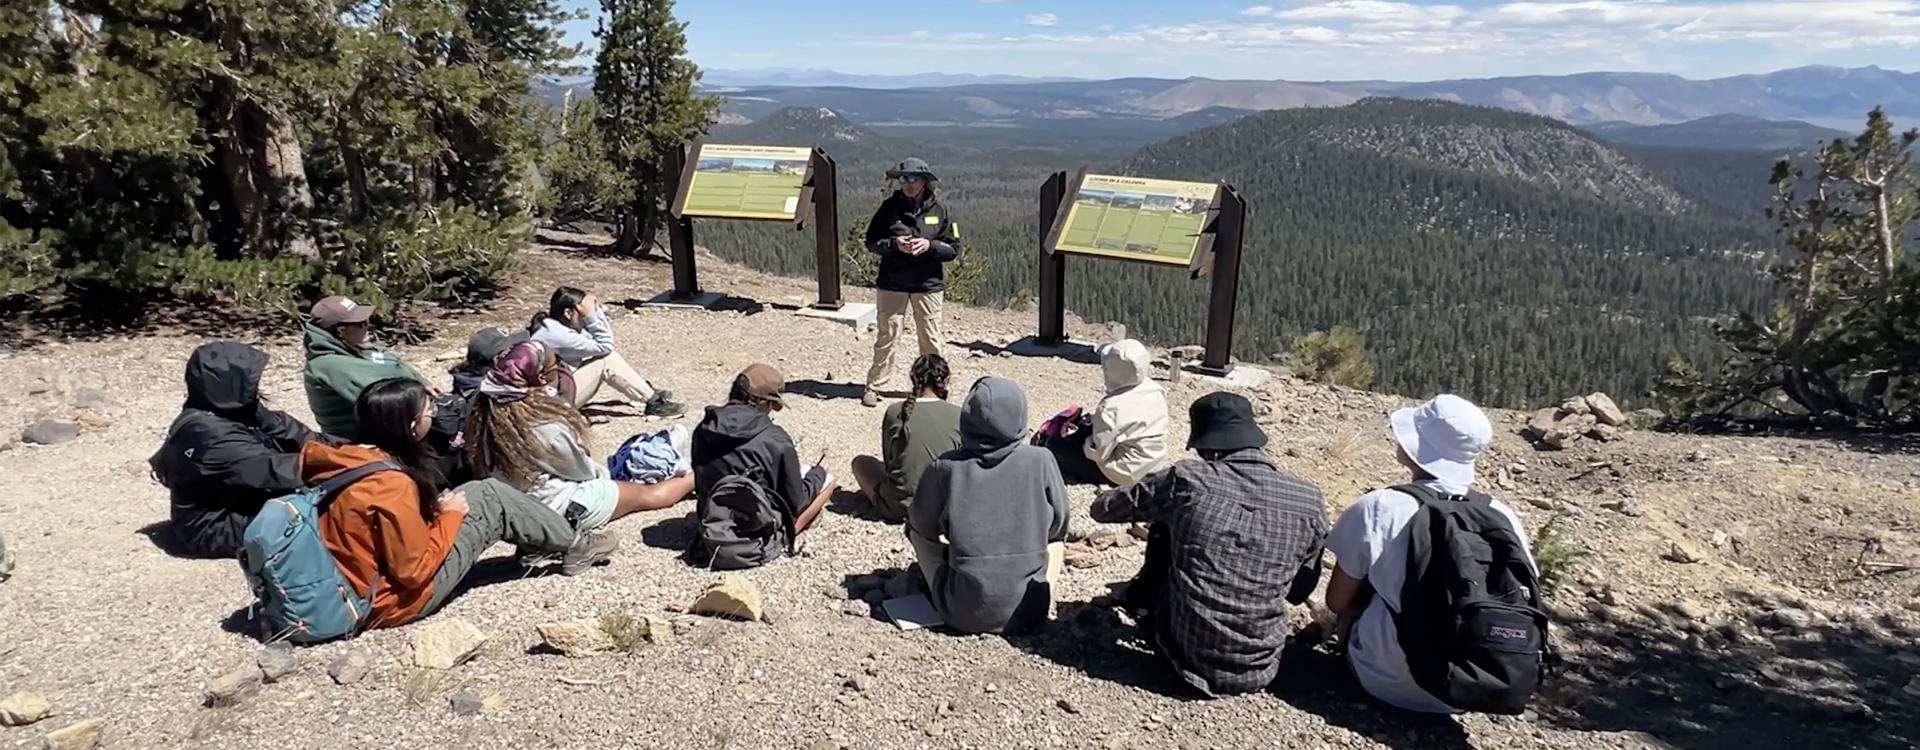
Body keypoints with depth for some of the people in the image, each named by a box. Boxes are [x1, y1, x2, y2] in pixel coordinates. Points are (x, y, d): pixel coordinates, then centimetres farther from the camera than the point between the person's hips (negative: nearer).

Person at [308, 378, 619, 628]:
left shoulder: (344, 459, -3)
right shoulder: (391, 485, -29)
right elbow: (416, 570, -23)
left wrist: (437, 509, 5)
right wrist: (450, 515, -11)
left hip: (357, 587, 8)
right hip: (393, 601, -8)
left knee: (478, 491, 14)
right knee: (492, 499, -4)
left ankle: (534, 545, 31)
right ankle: (574, 548, 13)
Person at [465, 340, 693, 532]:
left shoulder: (489, 411, -10)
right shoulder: (546, 424, -32)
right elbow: (582, 470, -14)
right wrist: (603, 471, 8)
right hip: (560, 508, -7)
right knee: (645, 494, 10)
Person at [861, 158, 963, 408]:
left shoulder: (940, 211, 0)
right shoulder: (890, 207, 0)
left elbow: (954, 249, 1)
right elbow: (871, 242, 2)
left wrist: (929, 245, -16)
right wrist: (894, 244, -15)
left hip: (929, 285, 1)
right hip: (892, 284, 0)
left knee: (931, 339, 7)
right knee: (886, 336, 3)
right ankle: (874, 386, 12)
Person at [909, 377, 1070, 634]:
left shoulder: (946, 468, -13)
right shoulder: (1040, 461, -12)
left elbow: (923, 525, 4)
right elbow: (1058, 524, 3)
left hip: (964, 613, -1)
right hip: (1029, 610, 1)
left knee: (916, 528, 20)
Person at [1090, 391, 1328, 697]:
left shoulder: (1187, 478, -11)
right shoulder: (1308, 499, -5)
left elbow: (1101, 509, 5)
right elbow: (1299, 593, 10)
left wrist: (1162, 504, 22)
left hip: (1186, 656, -2)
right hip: (1259, 671, 2)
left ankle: (1147, 597, 46)